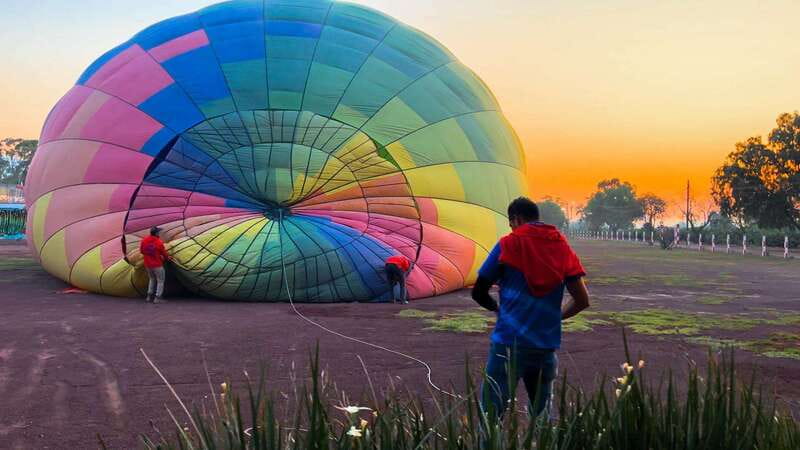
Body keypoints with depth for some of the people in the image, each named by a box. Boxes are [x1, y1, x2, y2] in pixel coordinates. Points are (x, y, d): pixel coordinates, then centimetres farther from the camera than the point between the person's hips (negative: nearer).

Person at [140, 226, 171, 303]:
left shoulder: (144, 240, -3)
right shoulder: (159, 242, -19)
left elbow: (141, 250, 8)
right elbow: (164, 253, -9)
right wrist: (167, 258, 12)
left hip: (147, 264, 6)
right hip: (157, 265, -6)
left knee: (152, 279, 25)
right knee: (160, 281, 7)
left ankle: (149, 296, 24)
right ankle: (158, 298, 3)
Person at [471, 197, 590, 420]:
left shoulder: (508, 244, -2)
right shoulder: (563, 247, 9)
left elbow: (479, 293, 2)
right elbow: (582, 301, 7)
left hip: (509, 343, -4)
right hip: (547, 346, 4)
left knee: (490, 413, 0)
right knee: (542, 414, 18)